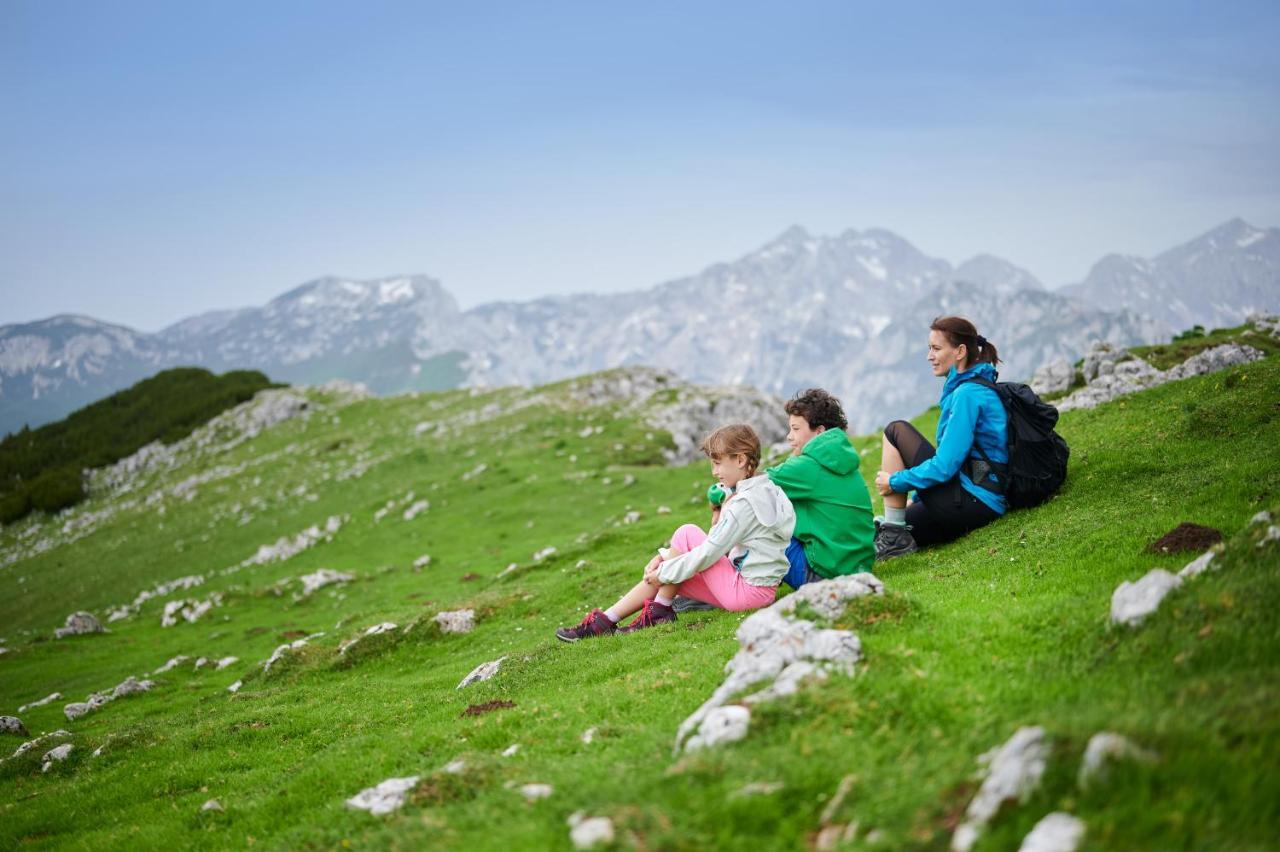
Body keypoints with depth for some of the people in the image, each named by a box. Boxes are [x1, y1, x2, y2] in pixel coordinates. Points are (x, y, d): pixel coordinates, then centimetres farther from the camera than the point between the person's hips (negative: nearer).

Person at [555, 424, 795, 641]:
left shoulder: (745, 502, -19)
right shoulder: (763, 490, 13)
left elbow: (708, 554, -19)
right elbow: (716, 542, 15)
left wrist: (664, 572, -7)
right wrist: (665, 557, 6)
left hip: (746, 591, -10)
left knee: (687, 534, -8)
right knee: (661, 575, 8)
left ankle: (660, 611, 0)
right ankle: (604, 621, 8)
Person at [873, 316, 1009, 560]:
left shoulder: (967, 394, -14)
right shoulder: (978, 387, 16)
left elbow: (945, 466, -20)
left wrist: (896, 482, -8)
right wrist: (919, 496, 23)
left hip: (971, 501, -10)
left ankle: (893, 535, -7)